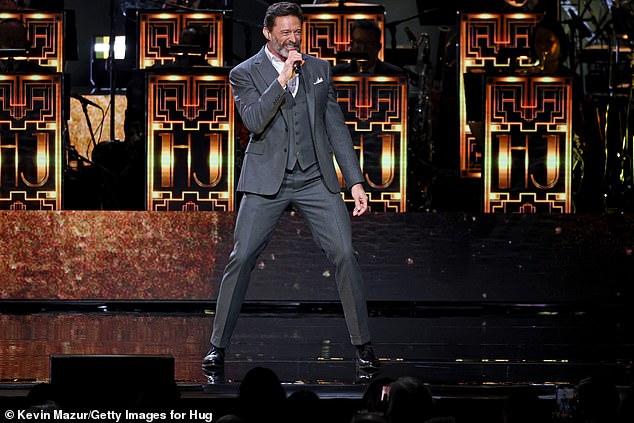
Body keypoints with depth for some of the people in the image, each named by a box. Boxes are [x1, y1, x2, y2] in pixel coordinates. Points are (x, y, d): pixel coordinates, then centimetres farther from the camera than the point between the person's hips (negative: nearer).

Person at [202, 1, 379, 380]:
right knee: (242, 257, -7)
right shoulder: (245, 74, 0)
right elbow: (254, 121, -16)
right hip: (267, 179, -2)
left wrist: (355, 180, 6)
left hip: (316, 178, 2)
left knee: (345, 253, -8)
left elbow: (336, 127, 12)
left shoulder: (319, 69, 10)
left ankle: (363, 344, 1)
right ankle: (218, 347, 2)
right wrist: (283, 79, -21)